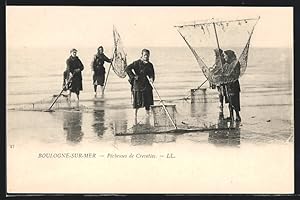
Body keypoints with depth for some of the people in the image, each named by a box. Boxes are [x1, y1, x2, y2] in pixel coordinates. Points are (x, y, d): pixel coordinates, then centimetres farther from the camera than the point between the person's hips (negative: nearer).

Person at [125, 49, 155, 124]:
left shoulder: (150, 65, 11)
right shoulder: (137, 63, -6)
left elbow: (152, 74, 14)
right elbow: (127, 69, -9)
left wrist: (152, 78, -8)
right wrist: (133, 76, -13)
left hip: (147, 85, 5)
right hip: (138, 85, -5)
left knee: (148, 102, 5)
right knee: (138, 102, -2)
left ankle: (148, 115, 15)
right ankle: (135, 115, 11)